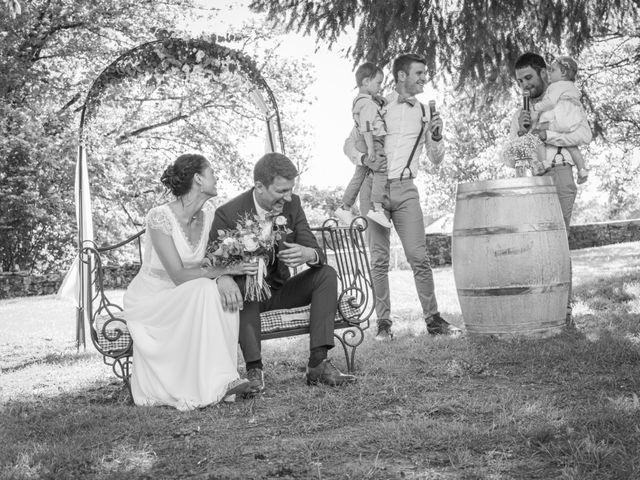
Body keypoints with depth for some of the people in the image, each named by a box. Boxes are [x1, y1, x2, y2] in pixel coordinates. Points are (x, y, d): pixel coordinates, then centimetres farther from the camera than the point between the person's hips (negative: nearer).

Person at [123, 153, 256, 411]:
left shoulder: (208, 213, 1)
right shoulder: (160, 217, -22)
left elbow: (215, 259, 3)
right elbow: (178, 276, -26)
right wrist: (226, 270, -30)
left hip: (185, 300, 6)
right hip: (148, 300, -6)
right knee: (205, 289, -32)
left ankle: (222, 377, -18)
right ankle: (211, 384, -31)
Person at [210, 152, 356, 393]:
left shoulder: (292, 204, -6)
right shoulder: (228, 214, -19)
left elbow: (317, 252, -8)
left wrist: (308, 254, -34)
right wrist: (223, 278, -47)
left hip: (279, 289, 5)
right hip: (245, 293, -5)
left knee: (326, 274, -16)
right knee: (245, 281, -37)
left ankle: (318, 363, -23)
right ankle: (254, 369, -34)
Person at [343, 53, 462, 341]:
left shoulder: (424, 112, 12)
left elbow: (436, 160, 12)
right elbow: (349, 144, 9)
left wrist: (435, 137, -7)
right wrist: (365, 158, -12)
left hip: (405, 189, 2)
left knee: (419, 257, -5)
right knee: (379, 259, 0)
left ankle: (433, 319, 1)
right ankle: (383, 322, 5)